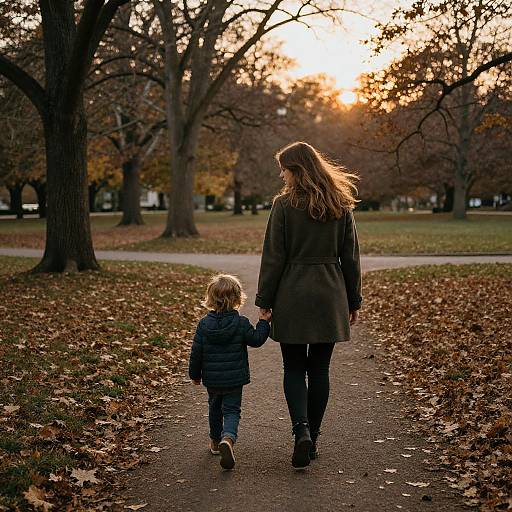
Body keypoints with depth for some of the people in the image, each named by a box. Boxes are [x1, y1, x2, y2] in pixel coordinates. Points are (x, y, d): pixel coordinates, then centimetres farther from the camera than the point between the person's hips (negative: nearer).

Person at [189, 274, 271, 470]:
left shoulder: (204, 324, -5)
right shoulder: (241, 323, -12)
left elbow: (196, 353, -2)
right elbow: (256, 340, -3)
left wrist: (195, 374, 10)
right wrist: (264, 322, 8)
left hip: (211, 379, 3)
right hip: (234, 379, -3)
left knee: (214, 408, 23)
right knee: (232, 411, 3)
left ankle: (215, 441, 37)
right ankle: (228, 438, -24)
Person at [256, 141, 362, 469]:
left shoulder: (285, 205, -8)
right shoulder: (341, 205, 4)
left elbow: (274, 257, -8)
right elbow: (351, 257, 7)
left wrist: (264, 301, -2)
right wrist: (354, 301, 14)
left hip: (292, 296, -3)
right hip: (329, 296, 3)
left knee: (293, 368, 8)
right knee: (319, 369, 11)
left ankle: (302, 430, -10)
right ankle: (312, 436, 18)